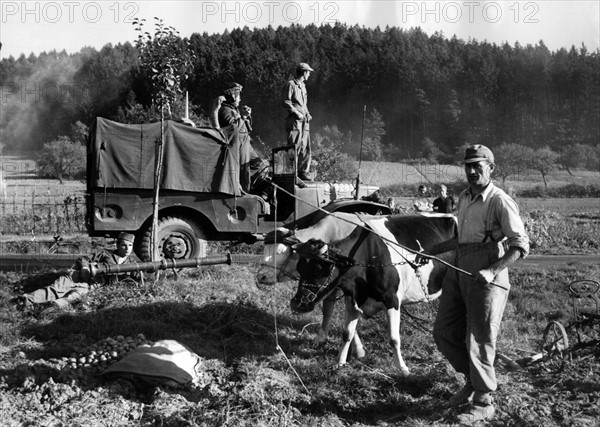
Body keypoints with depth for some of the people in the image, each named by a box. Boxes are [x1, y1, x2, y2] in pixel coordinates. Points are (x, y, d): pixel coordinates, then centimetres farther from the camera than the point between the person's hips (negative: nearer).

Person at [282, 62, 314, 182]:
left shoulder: (303, 86, 22)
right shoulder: (291, 85, -5)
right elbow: (286, 102, -11)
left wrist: (307, 114, 12)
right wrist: (297, 113, -17)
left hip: (304, 121, 8)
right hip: (294, 121, -8)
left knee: (305, 147, 5)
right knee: (294, 147, -10)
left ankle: (303, 171, 11)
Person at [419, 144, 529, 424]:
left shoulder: (500, 202, -12)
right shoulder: (464, 198, 12)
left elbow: (520, 246, -15)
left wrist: (492, 271, -26)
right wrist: (434, 250, 22)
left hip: (486, 277, -8)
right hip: (459, 271, 8)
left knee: (479, 340, -2)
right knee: (444, 333, 10)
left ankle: (483, 402, 14)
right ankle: (473, 380, 30)